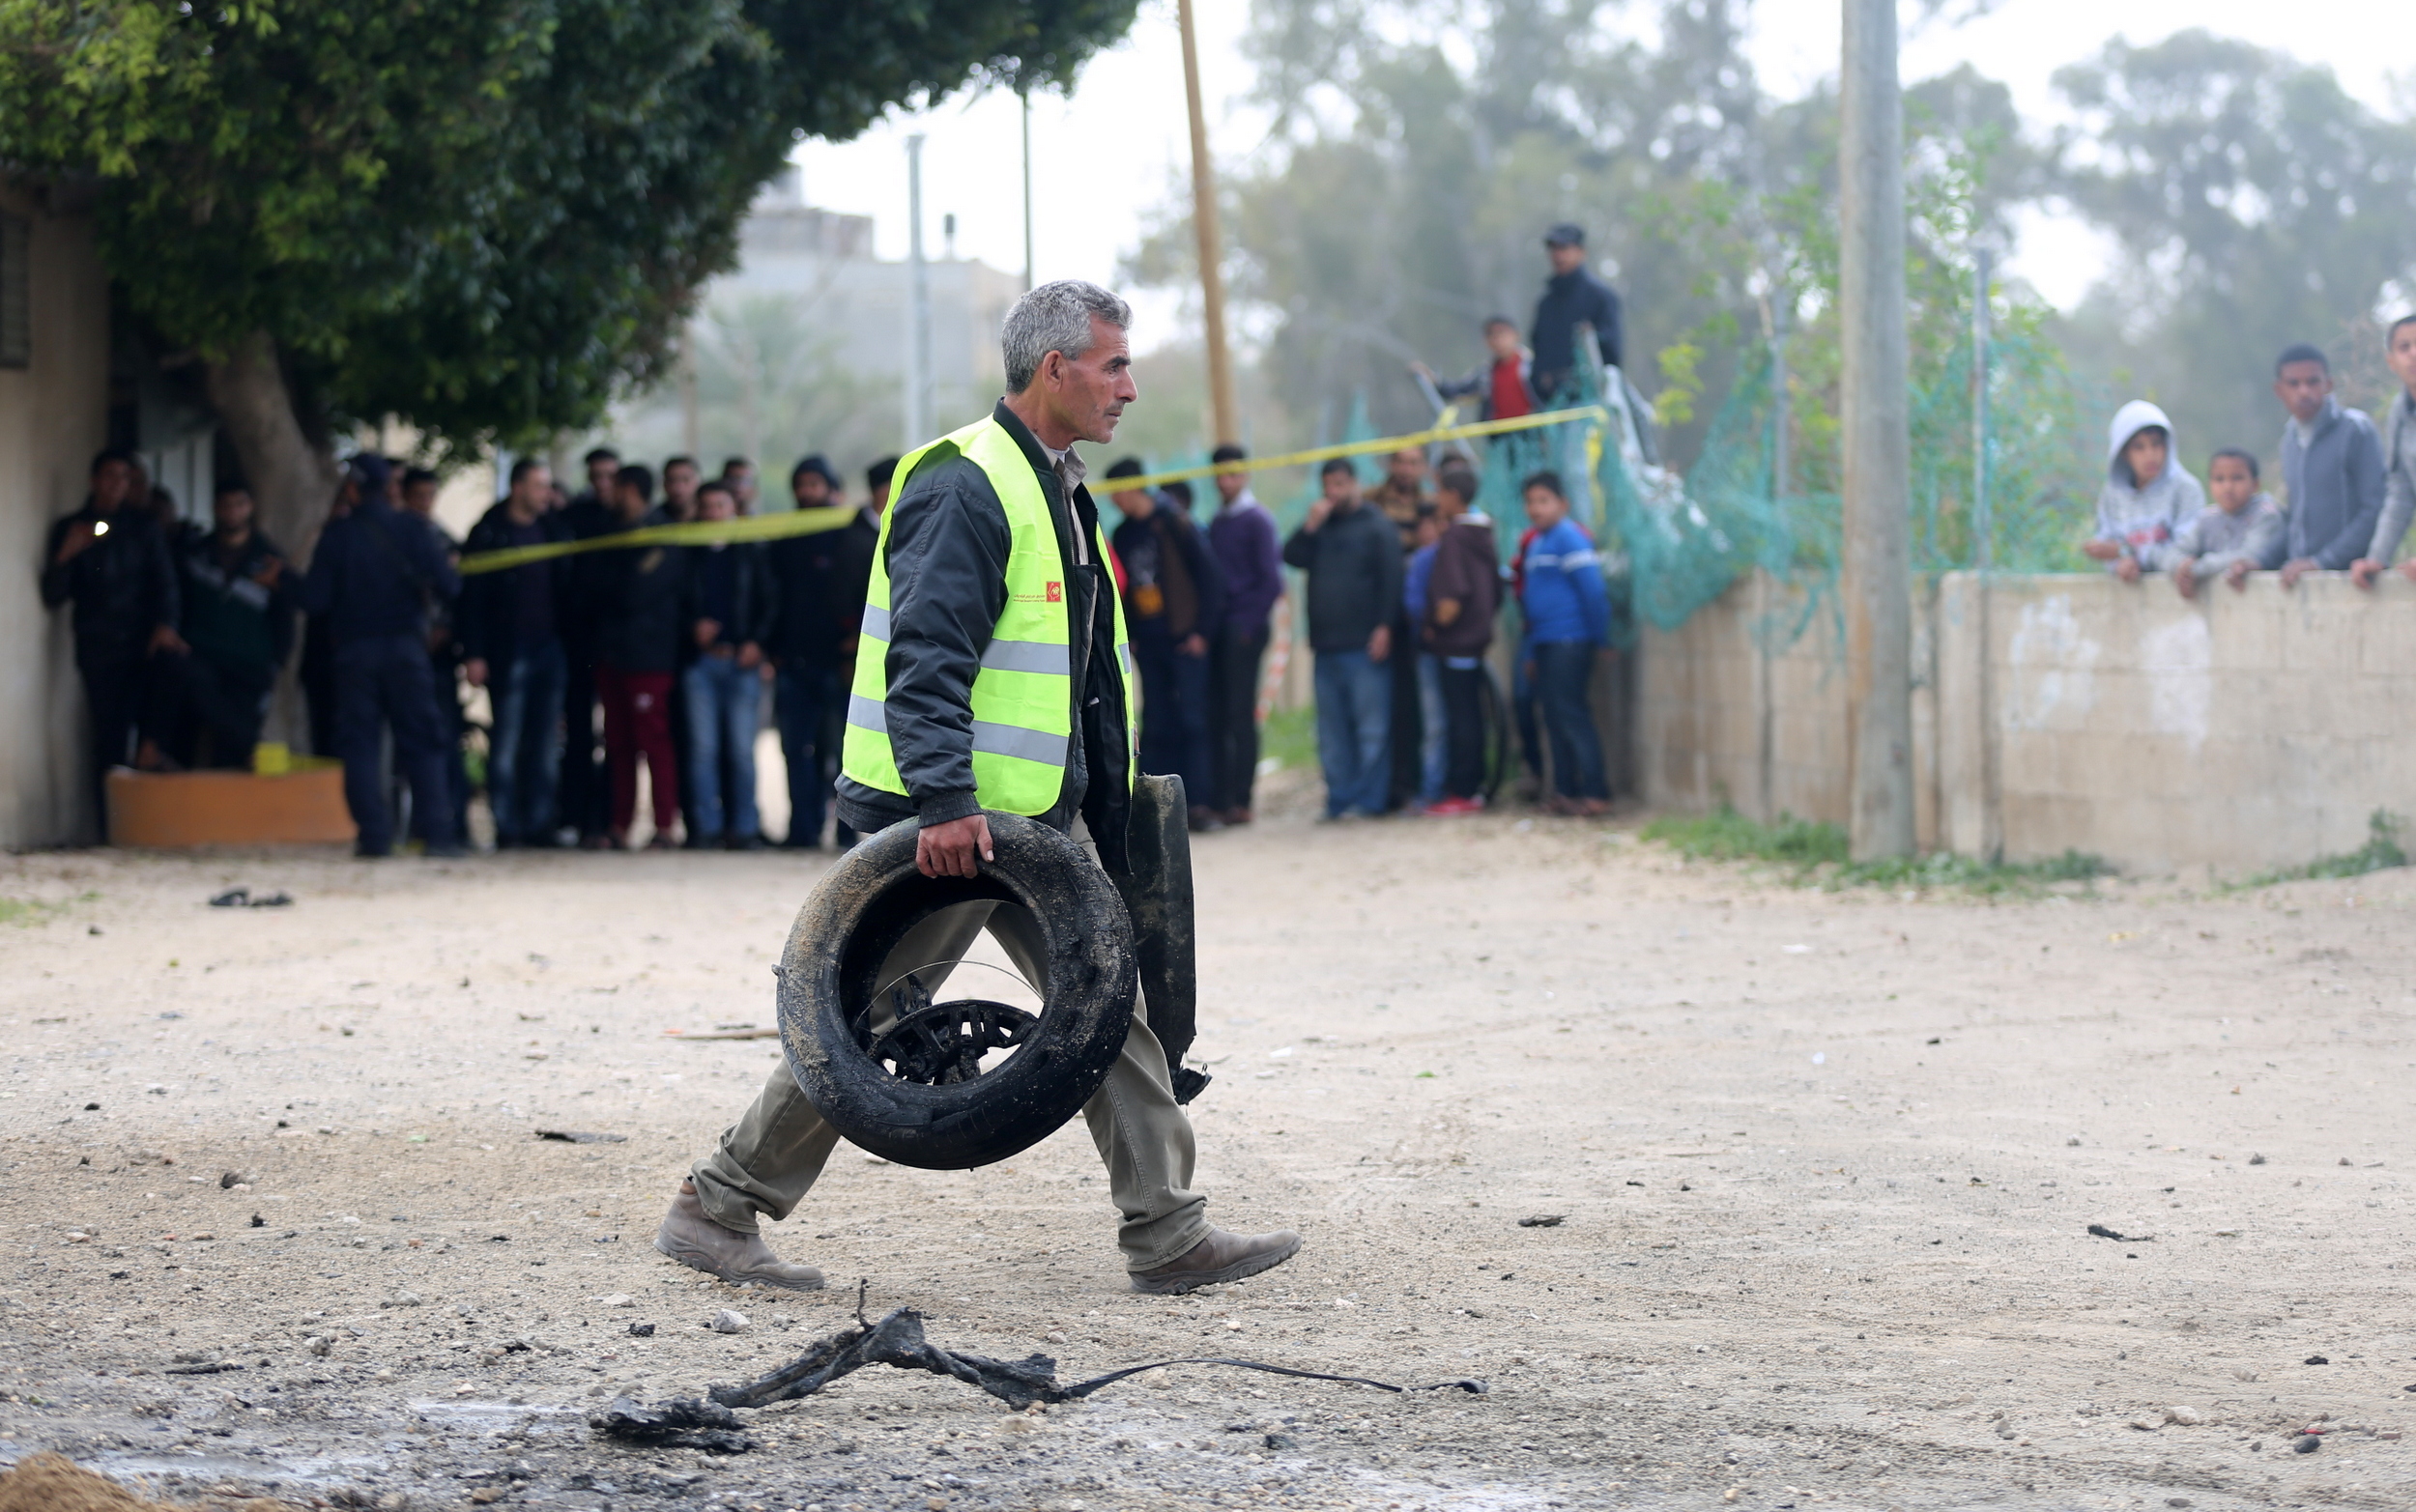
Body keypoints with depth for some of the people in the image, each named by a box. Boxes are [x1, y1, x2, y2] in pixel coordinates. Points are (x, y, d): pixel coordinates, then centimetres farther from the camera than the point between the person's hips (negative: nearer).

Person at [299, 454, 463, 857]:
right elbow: (448, 586, -8)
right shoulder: (413, 529, -2)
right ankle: (438, 832, -3)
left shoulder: (337, 534, -4)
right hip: (406, 646, 1)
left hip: (354, 650, -1)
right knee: (421, 742, 5)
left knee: (359, 744, 4)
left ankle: (374, 835, -4)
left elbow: (315, 600, -7)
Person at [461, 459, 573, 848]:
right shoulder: (490, 531, -2)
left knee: (544, 744, 5)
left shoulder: (555, 527, 11)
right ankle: (507, 829, -1)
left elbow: (567, 583, 13)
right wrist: (474, 654, -11)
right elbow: (472, 595, -4)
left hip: (549, 650, 4)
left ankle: (539, 826, 9)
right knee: (505, 743, -3)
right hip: (507, 653, -4)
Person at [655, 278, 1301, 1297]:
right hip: (942, 820, -9)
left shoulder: (1058, 492, 18)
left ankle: (1166, 1233, 7)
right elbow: (924, 657, -23)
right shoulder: (966, 487, -14)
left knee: (1108, 1002, 5)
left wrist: (1116, 827, 25)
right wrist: (944, 800, -31)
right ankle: (716, 1209, 7)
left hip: (1030, 823, 10)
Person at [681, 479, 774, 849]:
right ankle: (707, 825, 1)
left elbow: (768, 602, 9)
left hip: (743, 662, 0)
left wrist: (756, 642, -5)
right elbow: (675, 603, 10)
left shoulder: (750, 553, 10)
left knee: (742, 749, -3)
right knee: (703, 747, -3)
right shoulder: (689, 555, 10)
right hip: (702, 661, 0)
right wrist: (693, 626, -8)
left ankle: (744, 826, 0)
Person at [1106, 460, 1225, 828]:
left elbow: (1209, 576, -6)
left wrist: (1201, 629, -8)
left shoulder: (1174, 524, -5)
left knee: (1192, 721, -6)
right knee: (1157, 725, 5)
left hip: (1183, 642, -5)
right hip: (1147, 645, 5)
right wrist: (1127, 634, 5)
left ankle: (1198, 802, -6)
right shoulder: (1123, 534, 11)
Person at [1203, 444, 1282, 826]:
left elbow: (1271, 580, -8)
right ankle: (1217, 798, 3)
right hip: (1218, 631, 6)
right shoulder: (1217, 523, 16)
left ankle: (1240, 801, -5)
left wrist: (1249, 625, -11)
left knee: (1240, 715, -6)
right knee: (1215, 715, 2)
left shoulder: (1257, 519, -4)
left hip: (1243, 629, -6)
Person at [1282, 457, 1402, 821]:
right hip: (1326, 646, 6)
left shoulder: (1377, 527, 1)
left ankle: (1368, 800, -5)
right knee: (1332, 732, 6)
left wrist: (1384, 627, -13)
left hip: (1364, 645, -6)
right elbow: (1292, 557, 6)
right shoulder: (1320, 528, 18)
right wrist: (1310, 527, -4)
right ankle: (1339, 799, 10)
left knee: (1371, 728, -6)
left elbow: (1390, 581, -5)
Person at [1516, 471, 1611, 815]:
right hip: (1545, 644, 9)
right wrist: (1531, 650, 21)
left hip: (1569, 641, -9)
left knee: (1572, 716, -9)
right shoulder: (1536, 544, 18)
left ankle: (1595, 793, -7)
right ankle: (1565, 790, 17)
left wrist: (1600, 639, -13)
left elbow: (1593, 591, -15)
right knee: (1555, 720, 11)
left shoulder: (1569, 538, -11)